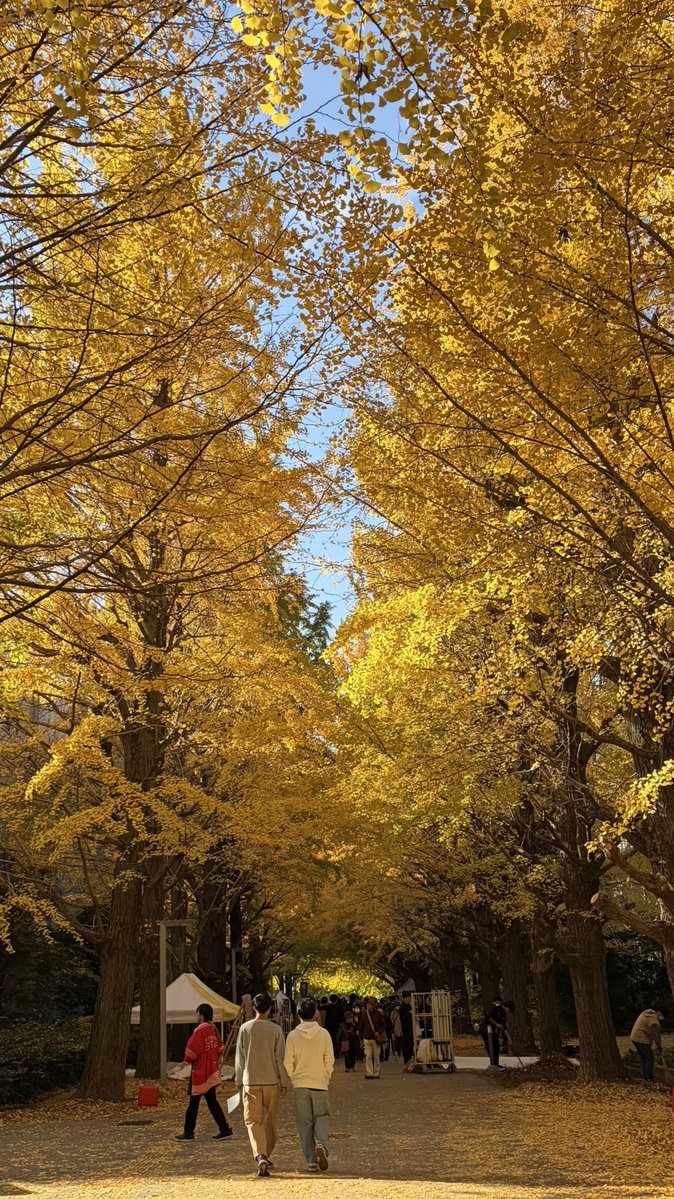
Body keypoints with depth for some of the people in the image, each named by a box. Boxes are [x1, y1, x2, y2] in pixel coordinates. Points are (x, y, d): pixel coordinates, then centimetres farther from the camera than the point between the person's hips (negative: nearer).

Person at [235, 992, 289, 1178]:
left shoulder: (245, 1028, -2)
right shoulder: (275, 1030, -5)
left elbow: (240, 1058, 3)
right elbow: (280, 1058, -3)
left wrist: (239, 1080, 14)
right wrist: (284, 1082, 6)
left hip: (251, 1082, -1)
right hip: (271, 1081, 1)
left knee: (253, 1120, -1)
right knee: (270, 1120, 17)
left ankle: (260, 1156, -20)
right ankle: (267, 1156, 27)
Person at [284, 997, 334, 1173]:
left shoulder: (293, 1035, -4)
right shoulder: (324, 1034, -5)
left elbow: (287, 1063, -3)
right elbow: (330, 1061, -2)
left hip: (300, 1085, 1)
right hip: (320, 1084, -1)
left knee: (305, 1123, 10)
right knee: (322, 1117, 12)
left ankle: (311, 1160, 6)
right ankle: (321, 1144, -14)